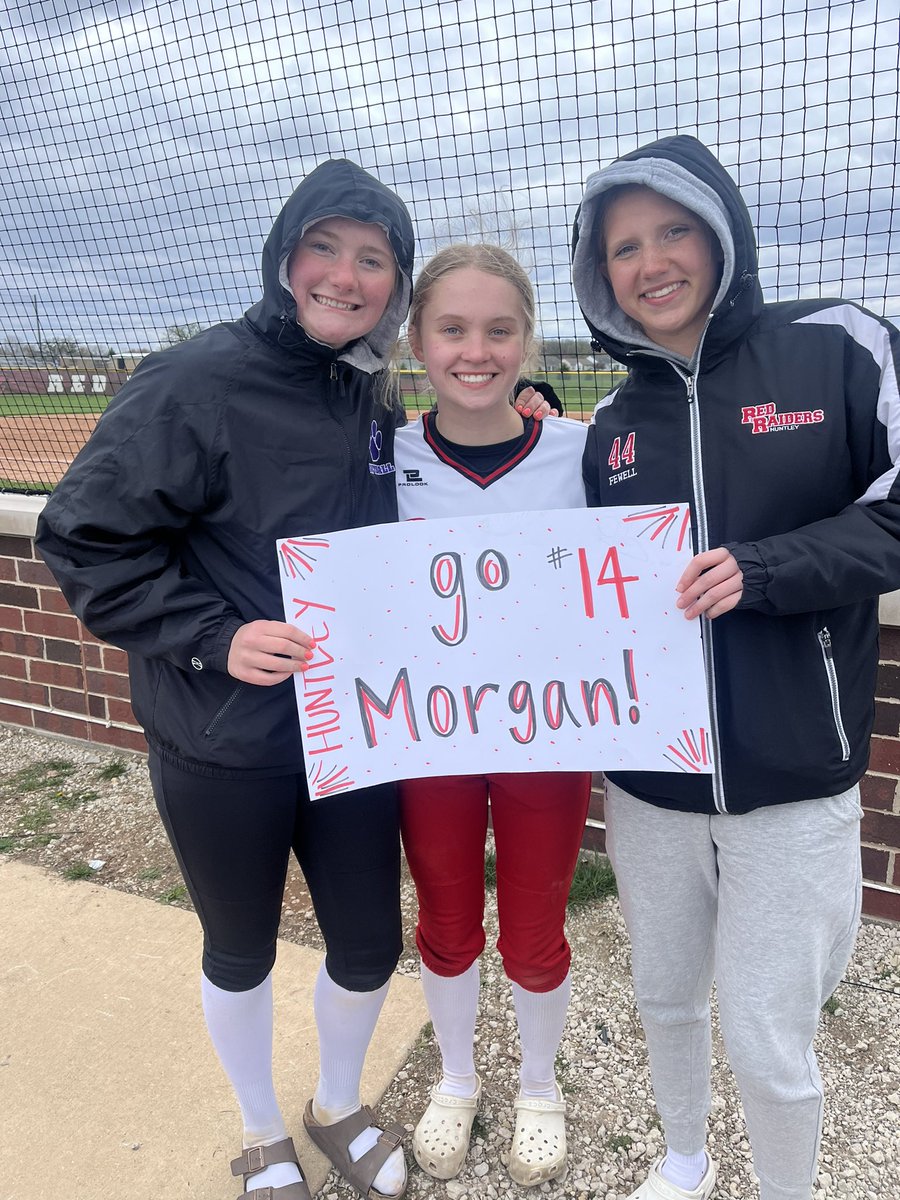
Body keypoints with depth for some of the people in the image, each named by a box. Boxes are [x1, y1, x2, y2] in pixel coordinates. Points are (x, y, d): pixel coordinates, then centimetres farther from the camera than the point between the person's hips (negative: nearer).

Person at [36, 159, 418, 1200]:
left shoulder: (372, 399, 3)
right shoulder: (197, 383, -16)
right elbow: (84, 539, -14)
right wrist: (215, 637, -22)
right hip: (223, 745, -4)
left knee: (369, 945, 15)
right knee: (240, 951, 18)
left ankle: (340, 1106, 48)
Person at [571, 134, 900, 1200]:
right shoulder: (613, 423, 7)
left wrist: (761, 569, -20)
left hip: (791, 783, -4)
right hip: (648, 780, 4)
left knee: (767, 1043, 7)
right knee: (664, 1000, 20)